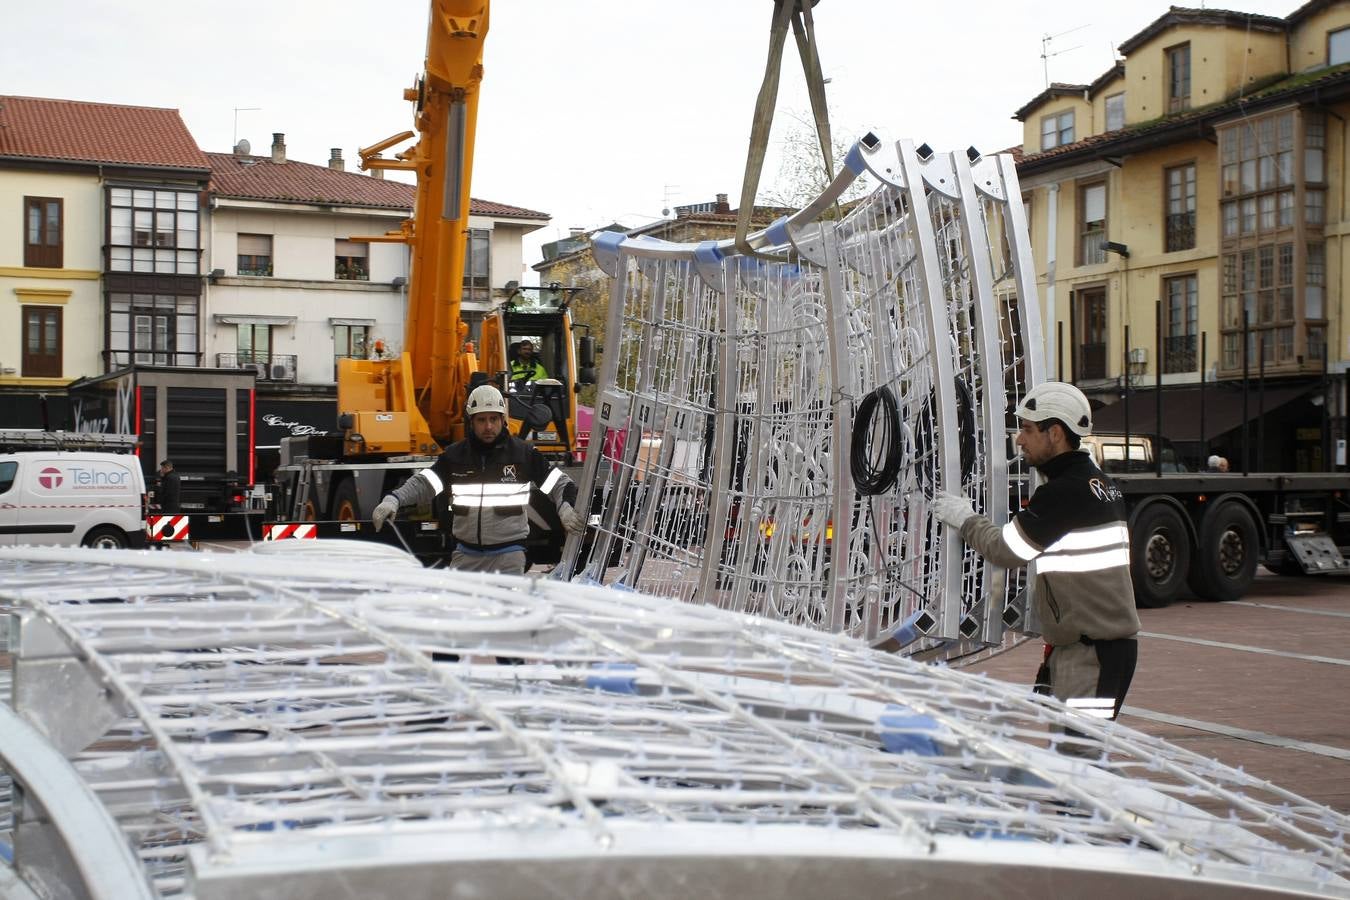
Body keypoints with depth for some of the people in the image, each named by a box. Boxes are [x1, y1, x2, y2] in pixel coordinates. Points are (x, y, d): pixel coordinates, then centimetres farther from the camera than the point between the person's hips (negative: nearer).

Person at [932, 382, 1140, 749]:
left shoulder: (1065, 491, -18)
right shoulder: (1097, 482, 14)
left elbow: (1006, 550, -11)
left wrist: (964, 518, 5)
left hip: (1093, 653, -10)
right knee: (1066, 749, 12)